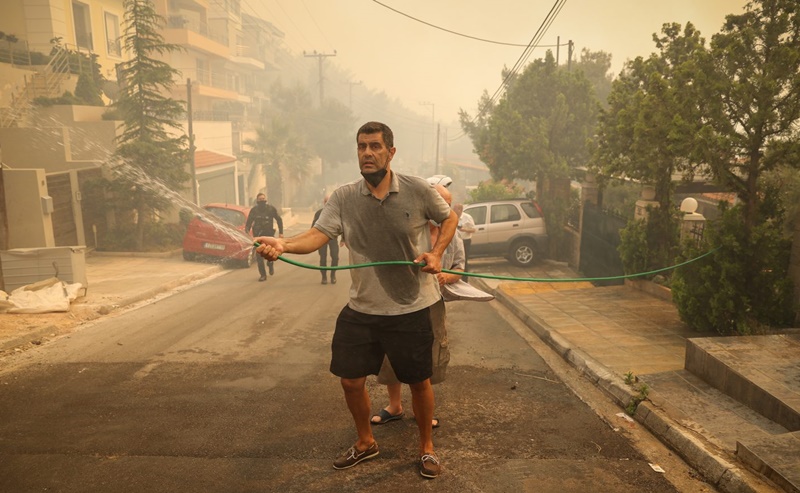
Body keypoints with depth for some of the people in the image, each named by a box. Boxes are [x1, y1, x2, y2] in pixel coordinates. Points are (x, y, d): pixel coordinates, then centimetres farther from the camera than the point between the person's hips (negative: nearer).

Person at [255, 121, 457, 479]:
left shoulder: (418, 190, -9)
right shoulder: (344, 197, -5)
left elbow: (449, 218, 6)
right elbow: (318, 234, -17)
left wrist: (436, 253, -9)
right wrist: (284, 245, -36)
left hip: (411, 308, -2)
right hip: (361, 309, 3)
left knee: (419, 381, 10)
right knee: (350, 380, 10)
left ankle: (426, 447, 37)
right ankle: (365, 442, 39)